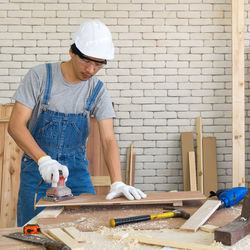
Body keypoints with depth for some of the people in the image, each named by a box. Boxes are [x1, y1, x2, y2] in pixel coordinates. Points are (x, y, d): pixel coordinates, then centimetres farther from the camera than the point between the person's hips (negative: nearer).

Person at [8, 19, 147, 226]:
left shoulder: (98, 91, -5)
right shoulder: (40, 76, -12)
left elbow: (108, 140, -12)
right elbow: (16, 125, -16)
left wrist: (117, 183, -26)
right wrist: (43, 159, -31)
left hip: (76, 169, 2)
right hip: (37, 167, -2)